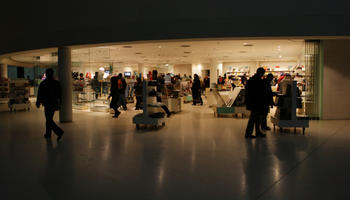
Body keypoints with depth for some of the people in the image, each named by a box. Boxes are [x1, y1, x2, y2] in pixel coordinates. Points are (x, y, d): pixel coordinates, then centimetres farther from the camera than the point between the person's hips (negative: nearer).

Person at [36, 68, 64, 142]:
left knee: (49, 120, -4)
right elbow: (59, 95, 7)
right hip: (55, 104, 6)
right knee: (49, 119, 18)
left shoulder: (43, 83, -11)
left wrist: (38, 103, 7)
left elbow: (40, 94, -5)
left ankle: (59, 132, -19)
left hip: (47, 104, -6)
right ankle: (48, 134, 26)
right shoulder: (56, 83, 3)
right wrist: (59, 104, 15)